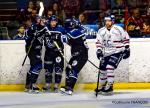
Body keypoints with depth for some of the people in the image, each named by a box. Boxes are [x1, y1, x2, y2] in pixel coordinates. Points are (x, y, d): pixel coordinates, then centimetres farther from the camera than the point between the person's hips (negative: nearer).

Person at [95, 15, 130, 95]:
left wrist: (127, 48, 1)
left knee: (109, 67, -22)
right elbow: (98, 42, 4)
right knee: (103, 70, 8)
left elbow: (125, 38, 1)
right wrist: (99, 50, -11)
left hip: (117, 52, -5)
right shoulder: (101, 31, 1)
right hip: (106, 53, 5)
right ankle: (103, 86, 29)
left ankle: (109, 86, -16)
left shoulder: (118, 29, -9)